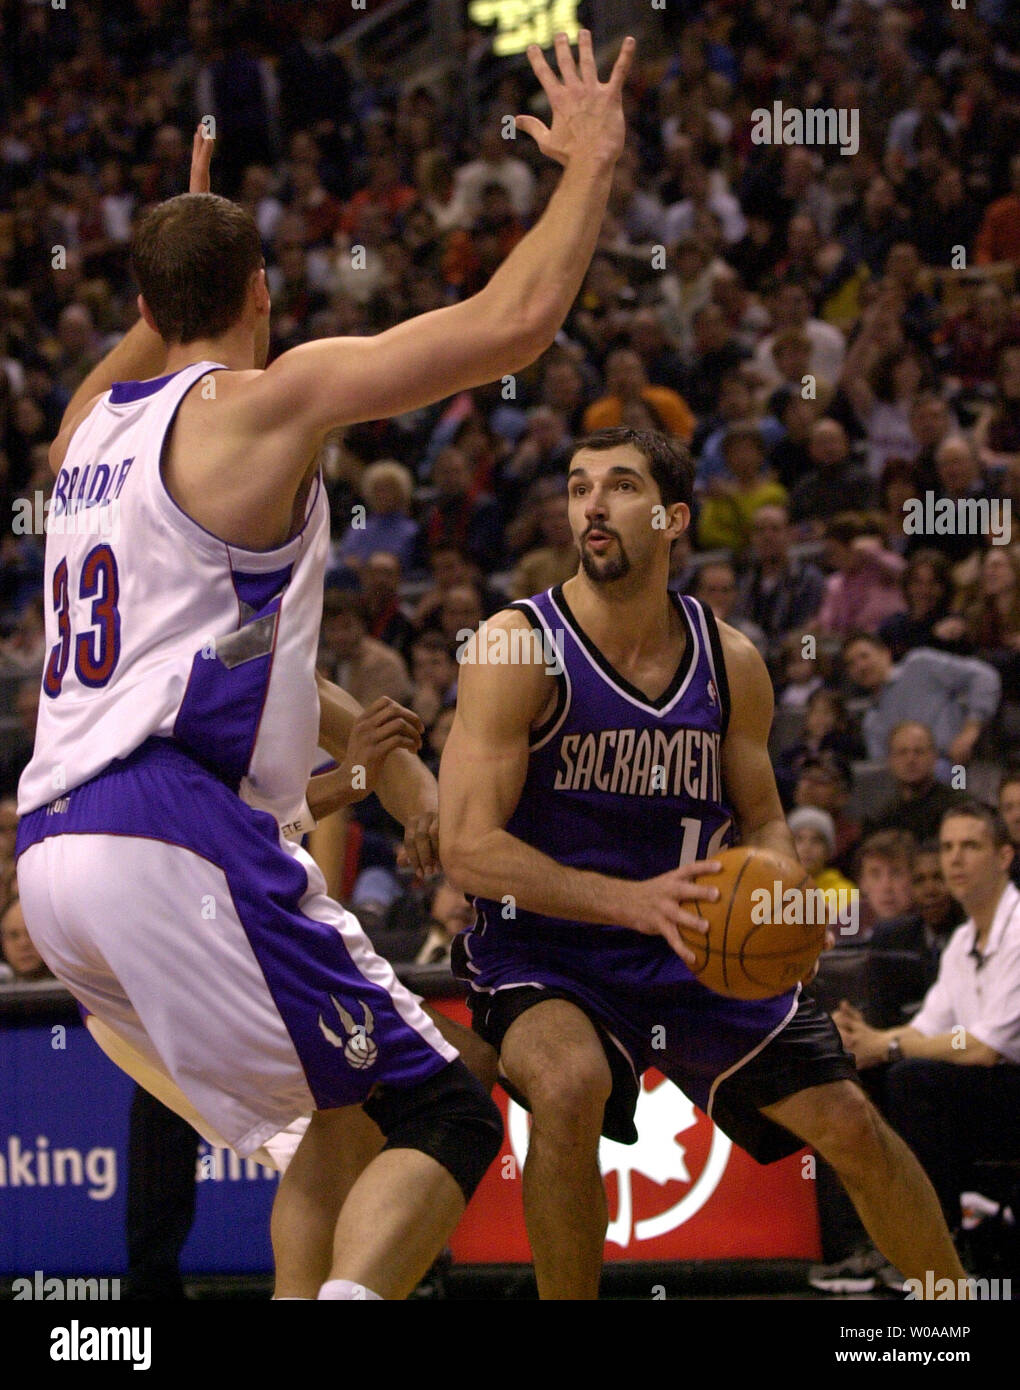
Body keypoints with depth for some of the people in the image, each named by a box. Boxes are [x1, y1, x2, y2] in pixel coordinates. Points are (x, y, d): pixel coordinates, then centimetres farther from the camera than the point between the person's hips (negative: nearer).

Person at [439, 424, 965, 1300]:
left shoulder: (730, 662, -1)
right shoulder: (518, 648, -17)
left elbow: (763, 819, 11)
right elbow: (468, 848, -23)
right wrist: (634, 901, -34)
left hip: (696, 948, 5)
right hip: (545, 949, -5)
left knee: (852, 1128, 5)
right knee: (570, 1083, -34)